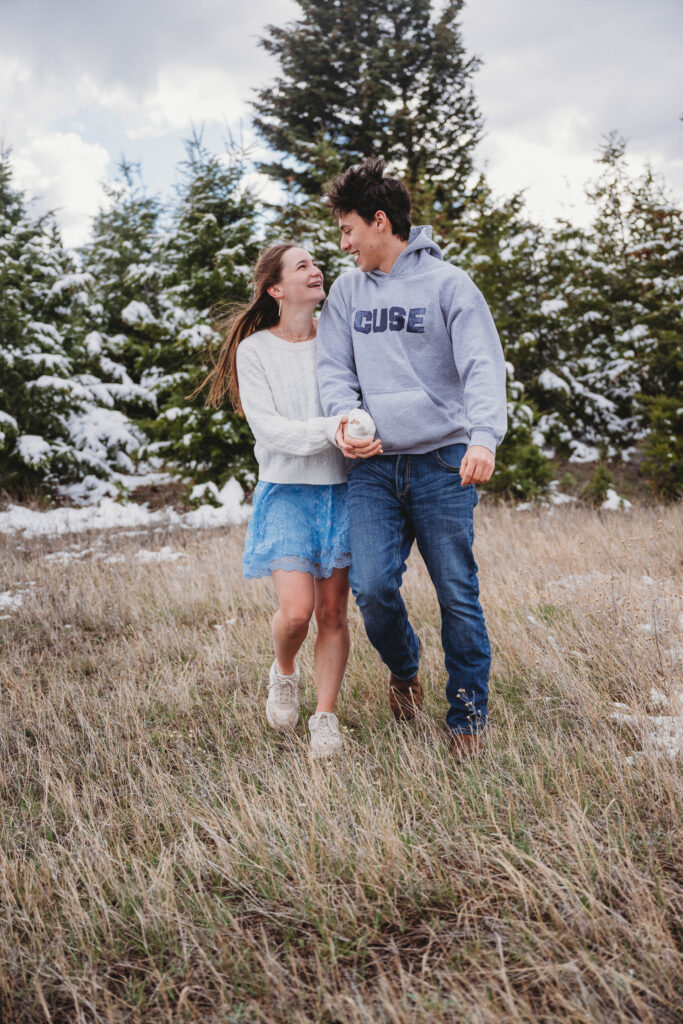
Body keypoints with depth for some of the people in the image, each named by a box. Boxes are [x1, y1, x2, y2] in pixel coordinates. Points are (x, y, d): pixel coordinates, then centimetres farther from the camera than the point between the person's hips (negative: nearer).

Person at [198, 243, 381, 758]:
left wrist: (368, 434, -16)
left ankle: (326, 717, 15)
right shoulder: (255, 350, -2)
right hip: (287, 490, -2)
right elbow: (268, 427, -11)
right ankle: (284, 672, 21)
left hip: (340, 489, 2)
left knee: (333, 612, 3)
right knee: (296, 610, -12)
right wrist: (330, 430, -25)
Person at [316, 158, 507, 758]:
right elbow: (334, 367, 12)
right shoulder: (349, 289, 12)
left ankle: (468, 714, 18)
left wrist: (484, 436, -30)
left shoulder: (447, 283, -3)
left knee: (457, 594, 1)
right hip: (374, 466, 3)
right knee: (373, 586, -8)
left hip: (442, 461, -3)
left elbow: (483, 366, -12)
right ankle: (403, 670, 24)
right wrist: (344, 416, -10)